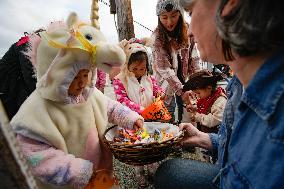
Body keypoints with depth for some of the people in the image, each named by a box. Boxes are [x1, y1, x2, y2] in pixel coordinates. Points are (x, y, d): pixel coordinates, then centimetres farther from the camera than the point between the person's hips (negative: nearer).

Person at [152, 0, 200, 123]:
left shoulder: (187, 31, -7)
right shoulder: (157, 37, -19)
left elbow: (193, 57, 2)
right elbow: (164, 68, -24)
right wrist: (182, 90, -29)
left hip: (184, 79, 4)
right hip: (166, 82, -3)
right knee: (169, 118, 5)